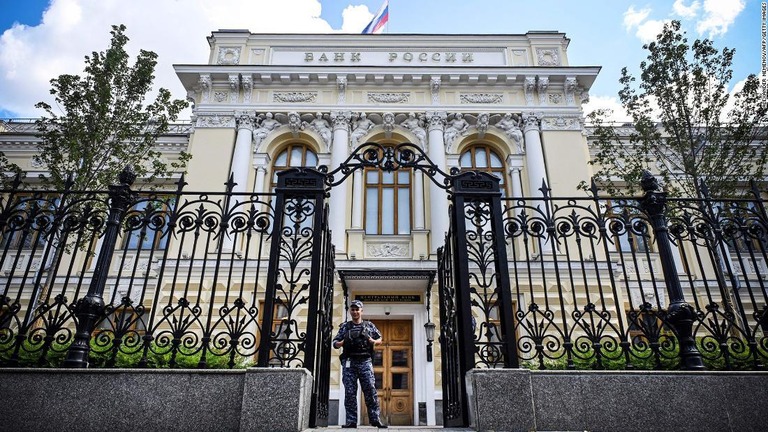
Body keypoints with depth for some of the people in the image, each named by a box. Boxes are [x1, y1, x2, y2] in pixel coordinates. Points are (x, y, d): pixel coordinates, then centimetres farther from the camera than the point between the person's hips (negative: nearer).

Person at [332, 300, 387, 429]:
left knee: (370, 391, -5)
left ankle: (375, 419, 1)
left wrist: (373, 341, -2)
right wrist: (343, 342, -9)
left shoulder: (369, 325, 11)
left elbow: (380, 339, 20)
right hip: (349, 362, 1)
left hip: (365, 361, -1)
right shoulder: (345, 326, 12)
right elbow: (335, 343, 12)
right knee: (350, 393, 1)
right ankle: (351, 421, 7)